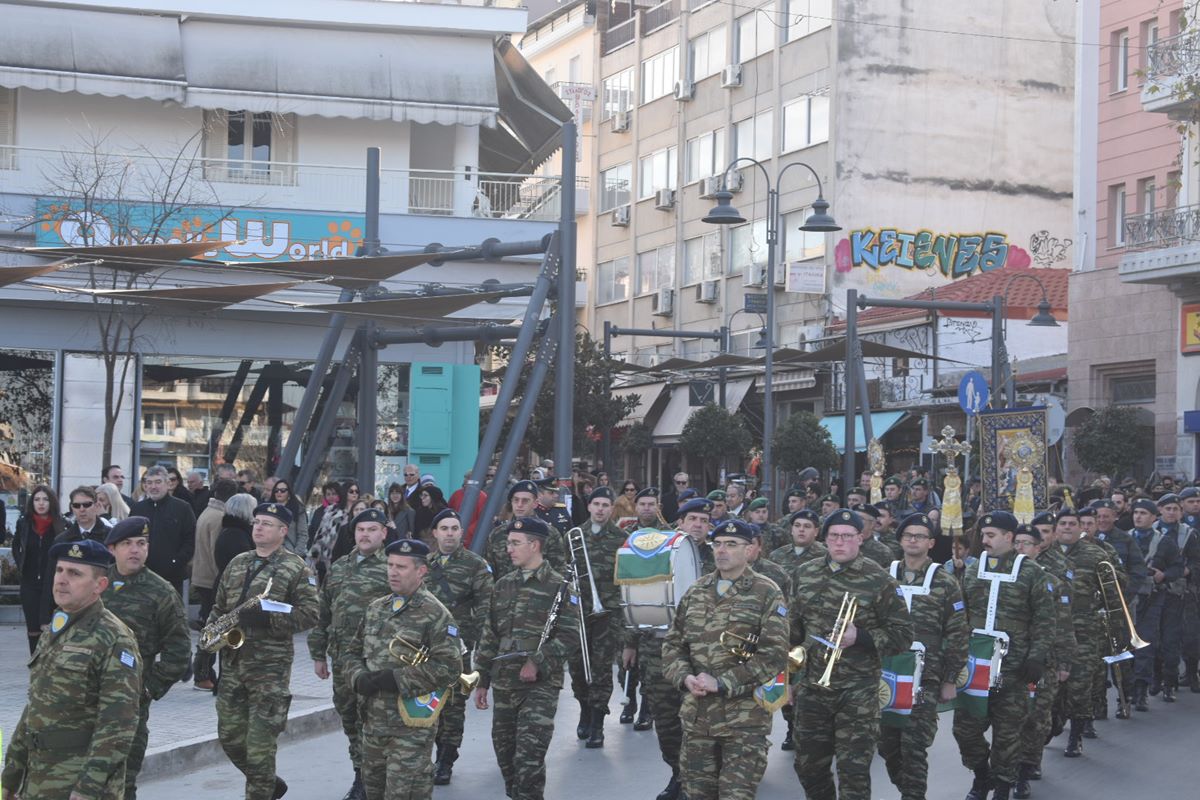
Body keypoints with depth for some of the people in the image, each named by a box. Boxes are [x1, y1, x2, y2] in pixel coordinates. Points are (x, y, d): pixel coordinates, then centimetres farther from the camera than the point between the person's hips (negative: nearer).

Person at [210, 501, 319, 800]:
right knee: (229, 736, 10)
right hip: (232, 663, 6)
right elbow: (220, 606, 22)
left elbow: (310, 612, -11)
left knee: (260, 742, -6)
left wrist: (266, 619, -21)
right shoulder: (237, 563, 15)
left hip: (270, 666, -6)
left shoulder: (296, 568, -4)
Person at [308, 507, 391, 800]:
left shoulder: (392, 568, -4)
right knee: (348, 717, 12)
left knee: (368, 722, -5)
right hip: (341, 657, 6)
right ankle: (361, 773, 24)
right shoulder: (339, 567, 15)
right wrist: (318, 654, 15)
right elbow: (323, 613, 18)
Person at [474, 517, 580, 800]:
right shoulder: (503, 585, 13)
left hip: (540, 685, -6)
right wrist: (482, 681, 15)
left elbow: (570, 636, -9)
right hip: (504, 684, 6)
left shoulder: (557, 587, -5)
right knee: (505, 754, 11)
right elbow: (489, 637, 16)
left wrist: (538, 663, -18)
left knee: (529, 757, -12)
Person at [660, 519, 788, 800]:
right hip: (696, 716, 5)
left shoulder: (767, 594, -4)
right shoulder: (696, 592, 13)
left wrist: (722, 683, -16)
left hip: (744, 721, -5)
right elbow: (672, 644, 16)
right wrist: (684, 677, -6)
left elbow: (775, 654, -12)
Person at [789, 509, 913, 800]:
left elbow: (903, 634, -6)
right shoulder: (805, 575, 7)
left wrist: (859, 638, -19)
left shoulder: (878, 579, -7)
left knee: (853, 771, -4)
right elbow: (792, 631, 16)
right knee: (809, 767, 13)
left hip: (858, 693, -4)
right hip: (811, 688, 4)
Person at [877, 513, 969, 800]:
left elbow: (957, 636, 0)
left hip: (925, 679, -3)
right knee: (887, 746, 8)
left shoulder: (945, 584, -1)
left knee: (913, 749, -8)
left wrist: (950, 680, -2)